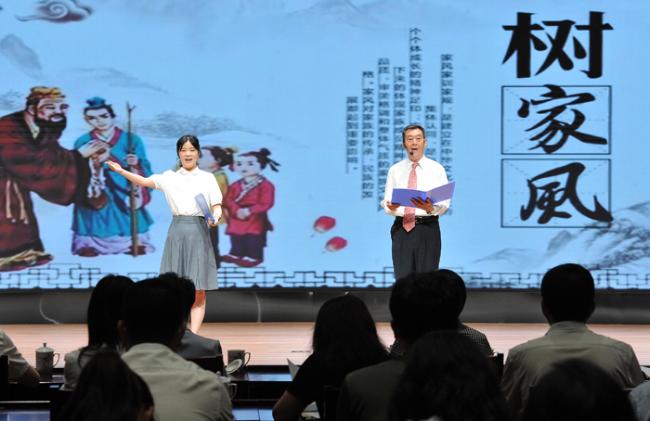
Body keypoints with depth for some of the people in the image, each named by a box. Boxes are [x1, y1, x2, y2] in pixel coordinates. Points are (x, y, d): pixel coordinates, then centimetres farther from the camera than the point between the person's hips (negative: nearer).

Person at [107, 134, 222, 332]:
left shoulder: (207, 178, 7)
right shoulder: (170, 177, 10)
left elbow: (216, 206, 4)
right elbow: (145, 181, 0)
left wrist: (215, 217, -18)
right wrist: (122, 171, -11)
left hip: (199, 232, -1)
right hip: (177, 232, 1)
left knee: (198, 292, -4)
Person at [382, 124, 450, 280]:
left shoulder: (437, 169, 4)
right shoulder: (395, 170, 10)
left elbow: (444, 204, -3)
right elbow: (386, 201, 7)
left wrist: (430, 208, -25)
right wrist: (390, 207, -17)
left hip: (427, 228, -2)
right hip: (401, 228, 2)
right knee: (403, 279, 1)